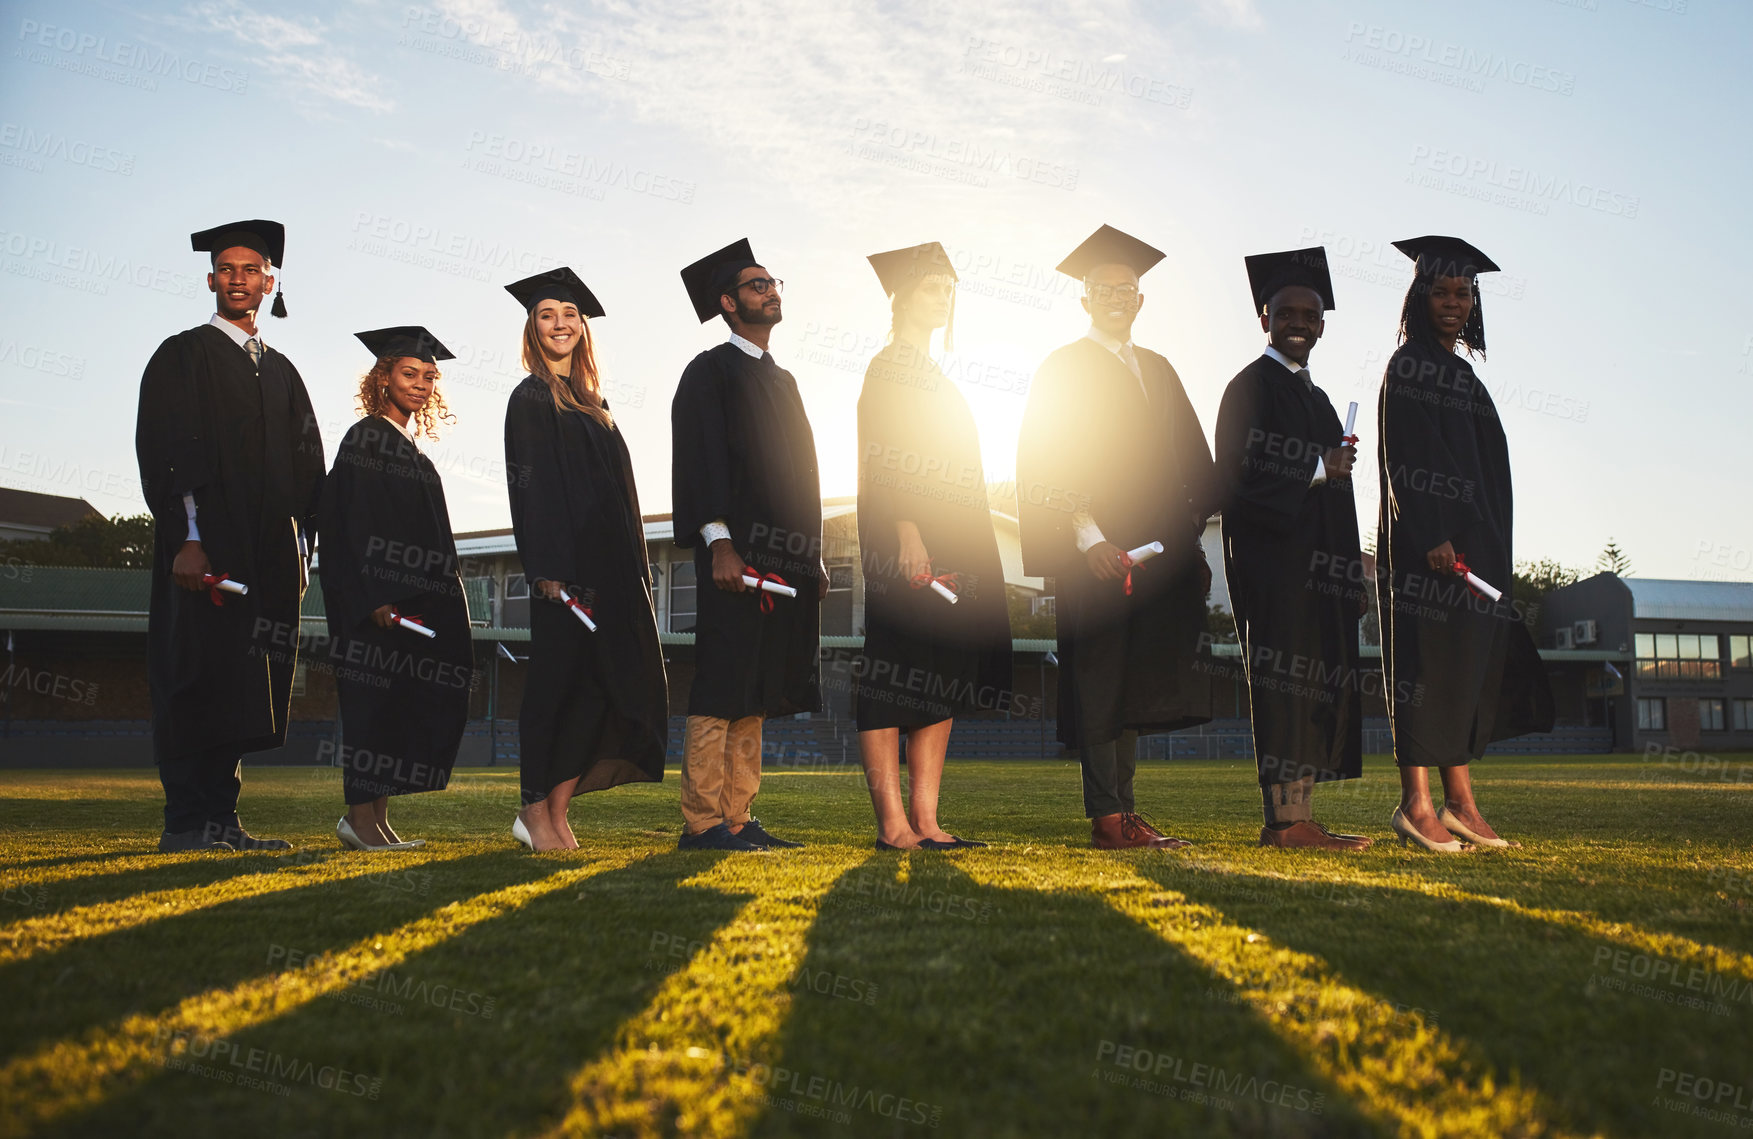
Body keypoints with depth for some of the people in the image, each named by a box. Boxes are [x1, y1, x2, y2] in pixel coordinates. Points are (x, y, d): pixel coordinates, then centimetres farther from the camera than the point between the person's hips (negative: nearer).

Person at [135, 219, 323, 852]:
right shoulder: (183, 356, 3)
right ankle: (186, 824, -4)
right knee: (199, 679, -8)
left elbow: (307, 465, 19)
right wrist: (186, 539, -17)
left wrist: (302, 549, 8)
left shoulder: (281, 372, 20)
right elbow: (163, 450, -6)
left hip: (270, 556, 6)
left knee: (244, 689, 5)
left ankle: (221, 818, 9)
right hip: (206, 549, -6)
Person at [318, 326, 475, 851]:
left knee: (424, 705, 5)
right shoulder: (365, 440, -6)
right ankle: (362, 814, 0)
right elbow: (351, 528, -15)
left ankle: (373, 815, 10)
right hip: (378, 601, -9)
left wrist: (434, 601, 16)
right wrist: (374, 600, -23)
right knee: (378, 700, -7)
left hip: (418, 600, 9)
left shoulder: (412, 451, 19)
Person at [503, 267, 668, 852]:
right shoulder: (532, 398, 0)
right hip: (565, 565, -7)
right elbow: (529, 483, -10)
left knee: (601, 683, 1)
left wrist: (635, 570, 14)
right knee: (558, 682, -4)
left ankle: (555, 810, 5)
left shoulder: (592, 402, 21)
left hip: (610, 566, 7)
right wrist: (548, 567, -20)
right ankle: (537, 810, 5)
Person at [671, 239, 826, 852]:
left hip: (786, 559, 8)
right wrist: (719, 545, -20)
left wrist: (813, 557, 16)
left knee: (753, 693, 6)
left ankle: (737, 819, 9)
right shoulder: (710, 372, 0)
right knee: (722, 687, -10)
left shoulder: (781, 380, 24)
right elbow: (701, 460, -10)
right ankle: (702, 821, -7)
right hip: (736, 554, -8)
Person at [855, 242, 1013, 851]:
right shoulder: (889, 368, -2)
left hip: (949, 546, 9)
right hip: (908, 542, -9)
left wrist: (970, 553, 20)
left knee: (943, 678, 4)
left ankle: (925, 821, 5)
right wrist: (905, 530, -25)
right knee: (895, 674, -9)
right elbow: (880, 459, -14)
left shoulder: (935, 377, 24)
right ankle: (893, 824, -10)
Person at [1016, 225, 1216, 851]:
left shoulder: (1158, 370, 19)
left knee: (1137, 683, 8)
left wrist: (1192, 544, 11)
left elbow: (1189, 460, 19)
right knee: (1101, 681, -6)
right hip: (1096, 550, -6)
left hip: (1158, 549, 6)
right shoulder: (1065, 369, 1)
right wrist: (1088, 538, -19)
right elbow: (1049, 464, -8)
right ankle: (1106, 817, -4)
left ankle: (1125, 812, 13)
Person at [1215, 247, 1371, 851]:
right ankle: (1287, 818, -10)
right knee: (1286, 682, -11)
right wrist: (1318, 471, -13)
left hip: (1317, 565, 9)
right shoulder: (1251, 387, -4)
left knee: (1318, 685, 6)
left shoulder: (1314, 396, 22)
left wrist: (1348, 575, 16)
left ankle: (1294, 817, 9)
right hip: (1273, 558, -9)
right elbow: (1239, 478, -14)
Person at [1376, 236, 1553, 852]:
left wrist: (1493, 546, 16)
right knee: (1426, 658, -9)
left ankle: (1458, 800, 12)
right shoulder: (1409, 364, -6)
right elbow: (1405, 458, -16)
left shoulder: (1462, 371, 20)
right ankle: (1416, 804, -6)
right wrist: (1431, 537, -24)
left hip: (1473, 537, 9)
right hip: (1427, 536, -9)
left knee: (1468, 661, 8)